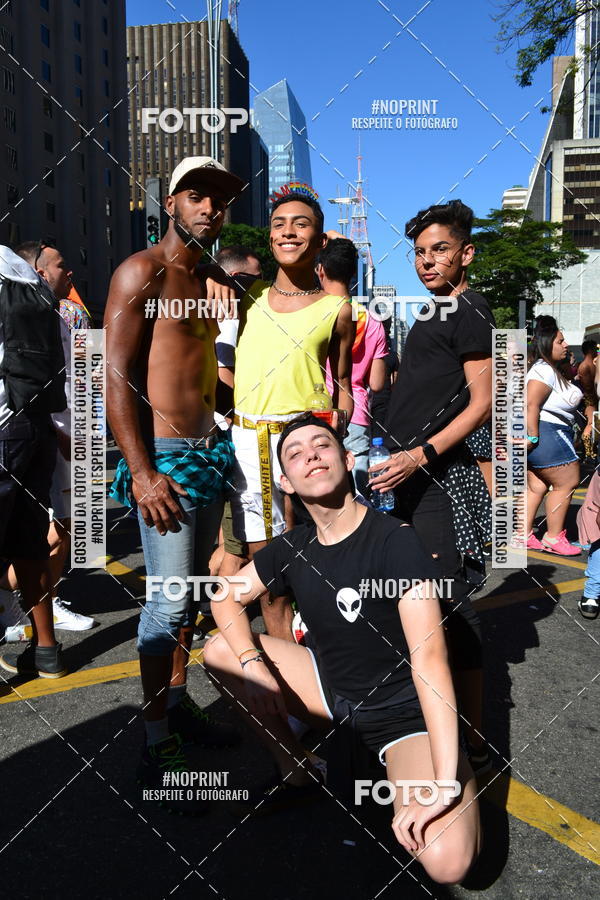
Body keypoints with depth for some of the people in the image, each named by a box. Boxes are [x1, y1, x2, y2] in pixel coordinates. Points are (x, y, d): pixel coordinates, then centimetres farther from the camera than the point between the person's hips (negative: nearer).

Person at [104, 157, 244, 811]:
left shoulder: (205, 283, 19)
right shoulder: (142, 272, -7)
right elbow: (117, 376, -14)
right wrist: (142, 472, -21)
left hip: (208, 452, 8)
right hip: (164, 457, -8)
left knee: (192, 587, 14)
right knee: (169, 599, -7)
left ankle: (178, 703, 29)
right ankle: (157, 746, 6)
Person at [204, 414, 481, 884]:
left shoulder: (394, 540, -23)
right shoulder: (293, 546, -4)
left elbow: (429, 659, -30)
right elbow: (227, 597, 6)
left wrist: (445, 784, -36)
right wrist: (253, 664, -14)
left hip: (405, 710, -5)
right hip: (333, 688, 6)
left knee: (447, 860, -28)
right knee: (219, 651, -5)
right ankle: (296, 771, 10)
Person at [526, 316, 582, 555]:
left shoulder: (551, 370, 19)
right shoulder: (544, 370, -16)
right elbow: (531, 404, -25)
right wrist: (533, 437, -25)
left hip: (542, 435, 11)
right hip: (546, 433, -11)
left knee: (537, 486, 11)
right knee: (567, 483, -2)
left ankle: (524, 534, 15)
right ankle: (553, 538, 7)